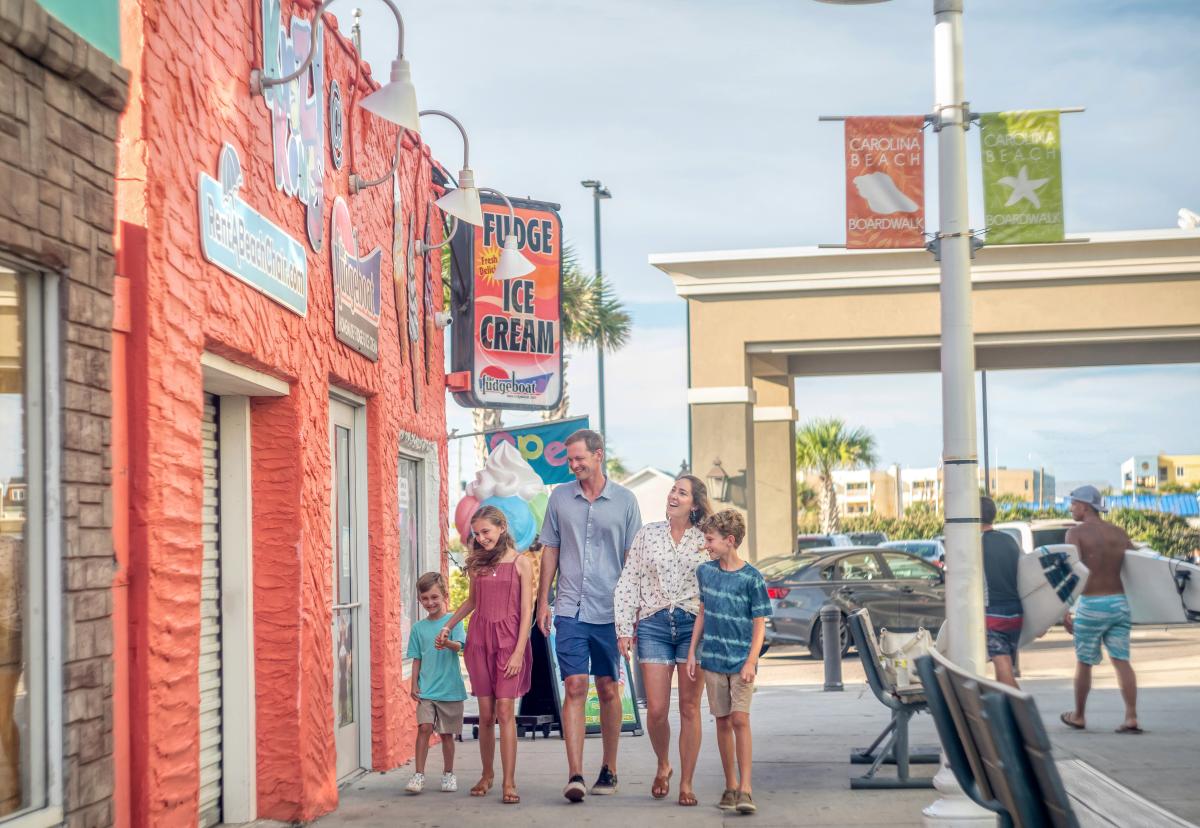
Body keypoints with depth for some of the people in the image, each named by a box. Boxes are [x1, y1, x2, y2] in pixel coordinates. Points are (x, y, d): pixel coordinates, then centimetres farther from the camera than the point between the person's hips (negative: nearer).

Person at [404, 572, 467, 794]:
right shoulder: (418, 628, 7)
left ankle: (448, 774, 22)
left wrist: (447, 643, -38)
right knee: (424, 727, -13)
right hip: (426, 690, 2)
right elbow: (417, 659, 11)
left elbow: (459, 646, -17)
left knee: (446, 733, 7)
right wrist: (414, 684, 3)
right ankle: (419, 775, -9)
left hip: (450, 689, -1)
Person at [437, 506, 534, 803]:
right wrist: (448, 626, 19)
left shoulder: (520, 563, -1)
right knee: (485, 714, 4)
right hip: (479, 641, 4)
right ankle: (487, 775, 17)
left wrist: (519, 651, -10)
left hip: (509, 641, -4)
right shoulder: (477, 563, 11)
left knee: (505, 710, -11)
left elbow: (526, 611, -4)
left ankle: (509, 782, -10)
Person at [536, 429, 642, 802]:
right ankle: (575, 775, -13)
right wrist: (543, 600, 8)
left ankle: (609, 769, 20)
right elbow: (550, 550, 12)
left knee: (608, 690, 8)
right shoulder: (560, 498, 6)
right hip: (570, 610, 0)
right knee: (575, 687, -9)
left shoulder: (624, 501, 2)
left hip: (609, 612, 0)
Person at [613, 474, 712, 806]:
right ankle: (663, 766, 24)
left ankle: (686, 783, 9)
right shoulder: (648, 534, 9)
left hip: (693, 625, -1)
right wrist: (624, 629, 1)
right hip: (654, 624, 1)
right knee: (656, 710, -4)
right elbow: (628, 583, 8)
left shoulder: (705, 540, 5)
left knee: (690, 708, 0)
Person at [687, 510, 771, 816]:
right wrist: (692, 651, 12)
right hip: (713, 659, 4)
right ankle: (730, 786, 16)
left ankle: (745, 789, -12)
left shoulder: (752, 578, -9)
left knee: (740, 718, -13)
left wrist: (751, 662, -15)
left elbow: (759, 624, -7)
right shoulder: (705, 572, 5)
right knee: (723, 721, 7)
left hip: (741, 661, -4)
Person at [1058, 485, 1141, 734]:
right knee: (1121, 660, 3)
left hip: (1091, 605, -4)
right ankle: (1131, 718, -5)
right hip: (1119, 602, 4)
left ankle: (1078, 716, 23)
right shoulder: (1118, 533, 10)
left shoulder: (1076, 533, -7)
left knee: (1084, 662, 10)